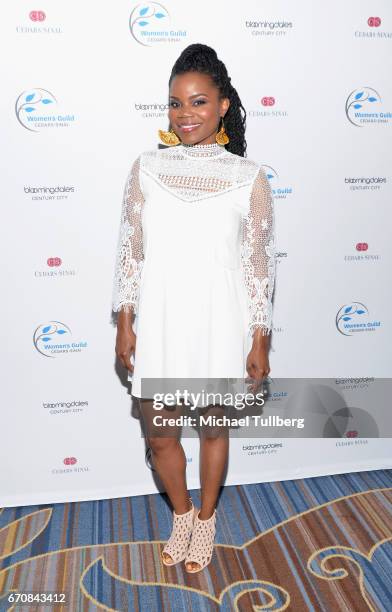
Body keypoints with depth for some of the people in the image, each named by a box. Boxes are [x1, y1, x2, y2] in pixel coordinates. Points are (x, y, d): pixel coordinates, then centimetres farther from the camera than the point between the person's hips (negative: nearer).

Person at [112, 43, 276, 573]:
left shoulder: (248, 177, -5)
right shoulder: (146, 167, -1)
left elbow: (260, 263, -3)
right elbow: (130, 249, 3)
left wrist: (260, 341, -3)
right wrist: (124, 323, 1)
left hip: (219, 324, -1)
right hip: (159, 323, 2)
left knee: (214, 427, 15)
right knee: (159, 435, 10)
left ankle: (206, 518, 43)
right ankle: (182, 512, 42)